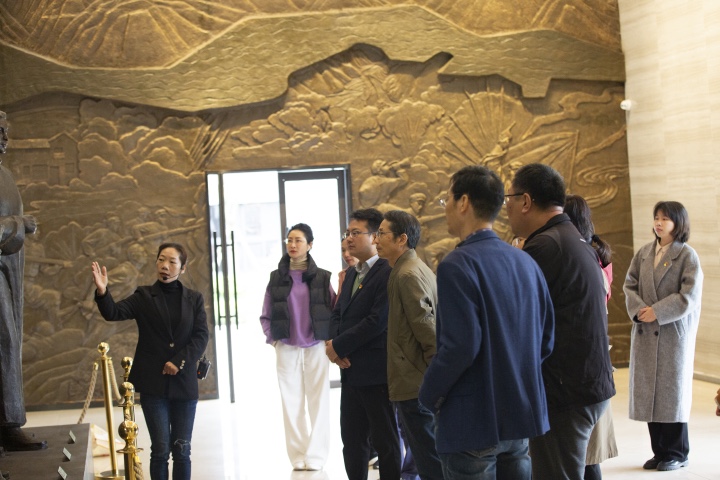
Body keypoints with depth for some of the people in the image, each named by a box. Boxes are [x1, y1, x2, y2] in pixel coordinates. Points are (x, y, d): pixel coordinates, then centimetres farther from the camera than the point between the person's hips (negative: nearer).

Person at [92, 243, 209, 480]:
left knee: (182, 450, 6)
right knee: (160, 449, -2)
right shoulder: (144, 296, 2)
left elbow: (201, 336, -1)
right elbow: (114, 313, -13)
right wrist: (102, 292, -33)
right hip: (153, 384, -1)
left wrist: (179, 362, -14)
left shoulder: (194, 299, 7)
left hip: (184, 383, 2)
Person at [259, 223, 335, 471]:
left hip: (316, 347, -1)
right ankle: (298, 455, 8)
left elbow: (334, 311, 2)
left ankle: (316, 455, 7)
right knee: (292, 403, 2)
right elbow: (266, 315, 8)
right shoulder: (277, 278, 4)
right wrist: (272, 338, -4)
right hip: (286, 348, 1)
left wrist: (330, 338, -9)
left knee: (318, 402, 1)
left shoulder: (321, 277, 1)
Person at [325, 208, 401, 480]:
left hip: (375, 372, -8)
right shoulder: (352, 274, 16)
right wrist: (333, 344, -5)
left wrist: (339, 347, -14)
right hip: (351, 371, 8)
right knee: (352, 440, 13)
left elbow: (377, 321, -20)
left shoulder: (387, 273, -13)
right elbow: (338, 313, 15)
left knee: (385, 442, 3)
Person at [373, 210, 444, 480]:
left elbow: (427, 329, -19)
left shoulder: (408, 275, -15)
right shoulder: (413, 269, 15)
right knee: (428, 457, 14)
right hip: (418, 381, 10)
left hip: (415, 384, -10)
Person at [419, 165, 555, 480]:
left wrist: (429, 395, -7)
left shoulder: (457, 265, -15)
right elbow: (545, 339, 9)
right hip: (521, 416, 7)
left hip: (473, 423, -7)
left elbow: (460, 346, -21)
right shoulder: (526, 262, 7)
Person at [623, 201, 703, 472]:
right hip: (645, 333, 5)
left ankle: (677, 454, 14)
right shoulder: (644, 253, 9)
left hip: (674, 332, -5)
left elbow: (689, 296, -12)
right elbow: (630, 285, 7)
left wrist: (657, 312, -17)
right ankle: (660, 451, 17)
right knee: (648, 391, 7)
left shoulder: (687, 256, -5)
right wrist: (639, 309, -11)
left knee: (672, 391, 2)